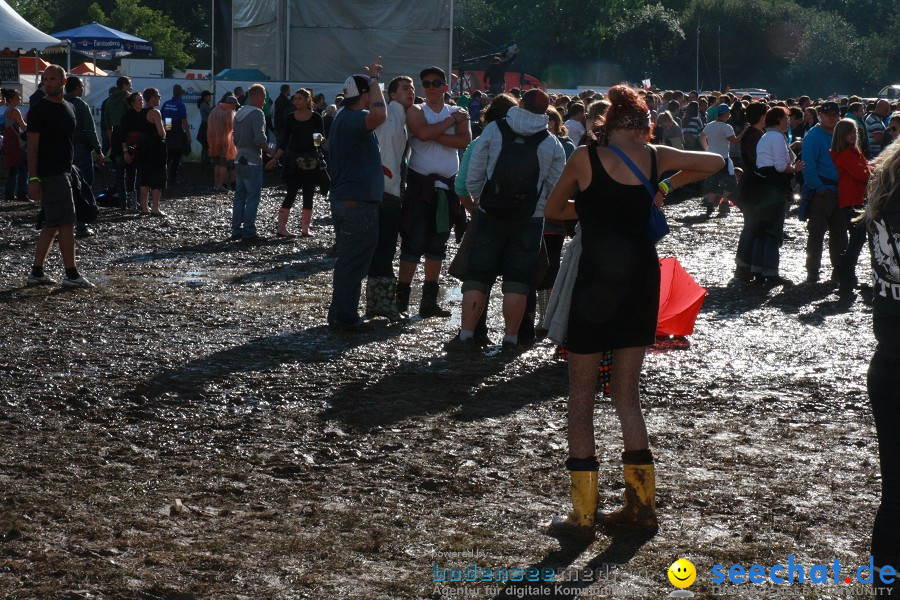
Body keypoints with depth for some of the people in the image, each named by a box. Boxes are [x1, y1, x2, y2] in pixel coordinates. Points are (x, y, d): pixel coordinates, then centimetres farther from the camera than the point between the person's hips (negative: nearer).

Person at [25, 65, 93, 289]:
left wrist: (71, 170, 20)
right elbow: (32, 146, -12)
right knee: (66, 222, -10)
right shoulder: (39, 109, -9)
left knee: (52, 225, 10)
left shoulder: (68, 108, 15)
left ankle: (37, 272, 16)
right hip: (50, 174, -8)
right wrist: (33, 178, -18)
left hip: (64, 172, 8)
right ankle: (71, 275, -7)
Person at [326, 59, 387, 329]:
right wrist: (374, 79, -26)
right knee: (353, 261, -3)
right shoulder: (353, 118, -18)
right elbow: (379, 115, -38)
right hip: (358, 201, -11)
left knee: (348, 259, 18)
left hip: (342, 198, 11)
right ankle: (345, 316, 1)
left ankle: (339, 313, 24)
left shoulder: (343, 117, 15)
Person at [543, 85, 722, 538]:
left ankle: (583, 513, 2)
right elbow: (716, 163, 17)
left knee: (581, 399, 4)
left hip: (597, 280, -4)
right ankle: (641, 504, 16)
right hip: (641, 278, 4)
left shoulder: (585, 157, -5)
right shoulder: (655, 157, 3)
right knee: (627, 395, 15)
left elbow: (553, 209, 8)